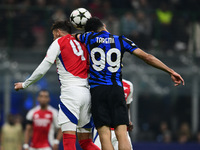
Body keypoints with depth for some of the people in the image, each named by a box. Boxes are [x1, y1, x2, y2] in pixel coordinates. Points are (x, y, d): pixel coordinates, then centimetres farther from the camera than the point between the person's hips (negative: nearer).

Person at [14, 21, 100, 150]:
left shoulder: (59, 43, 5)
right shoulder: (82, 44, 23)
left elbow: (42, 69, 4)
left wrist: (25, 84, 14)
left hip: (71, 91, -7)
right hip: (86, 93, 7)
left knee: (69, 139, -13)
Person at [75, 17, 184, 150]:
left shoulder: (89, 38, 7)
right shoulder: (121, 40, 10)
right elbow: (146, 57, 5)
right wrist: (171, 71, 8)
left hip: (97, 90, -1)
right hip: (116, 89, 1)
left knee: (105, 136, -6)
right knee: (122, 135, -3)